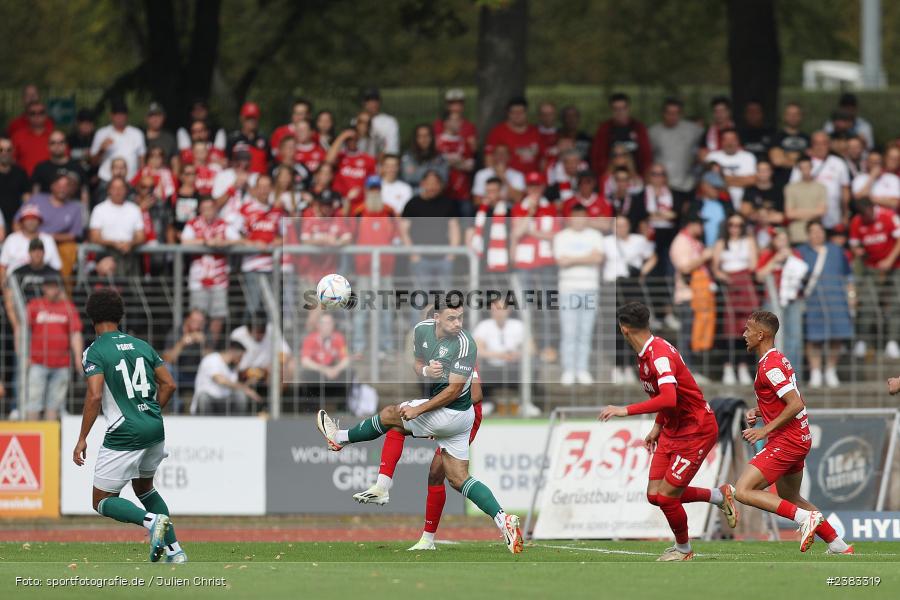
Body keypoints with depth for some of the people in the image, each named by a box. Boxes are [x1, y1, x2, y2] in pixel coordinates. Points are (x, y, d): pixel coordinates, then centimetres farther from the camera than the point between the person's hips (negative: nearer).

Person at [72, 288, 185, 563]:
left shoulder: (94, 352, -7)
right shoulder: (142, 346, 11)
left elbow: (94, 396, -17)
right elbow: (169, 385, 11)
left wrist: (82, 439, -11)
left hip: (124, 435, -6)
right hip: (155, 429, 6)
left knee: (103, 502, 6)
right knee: (144, 488, 28)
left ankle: (152, 520, -21)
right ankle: (175, 551, 16)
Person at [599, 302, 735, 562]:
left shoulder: (660, 355, -26)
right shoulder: (646, 353, 6)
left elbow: (669, 399, -40)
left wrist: (626, 410, -39)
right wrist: (657, 427, 19)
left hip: (696, 431, -10)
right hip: (672, 430, 10)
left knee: (667, 496, -7)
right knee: (655, 494, 5)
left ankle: (683, 549, 17)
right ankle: (719, 496, 23)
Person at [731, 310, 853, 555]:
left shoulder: (769, 366, -17)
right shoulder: (779, 359, 14)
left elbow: (796, 404, -25)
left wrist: (766, 429, -21)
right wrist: (759, 412, 11)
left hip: (786, 441, -10)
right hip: (799, 438, 10)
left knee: (743, 491, -13)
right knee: (790, 498, 23)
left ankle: (805, 517, -19)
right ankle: (839, 546, 22)